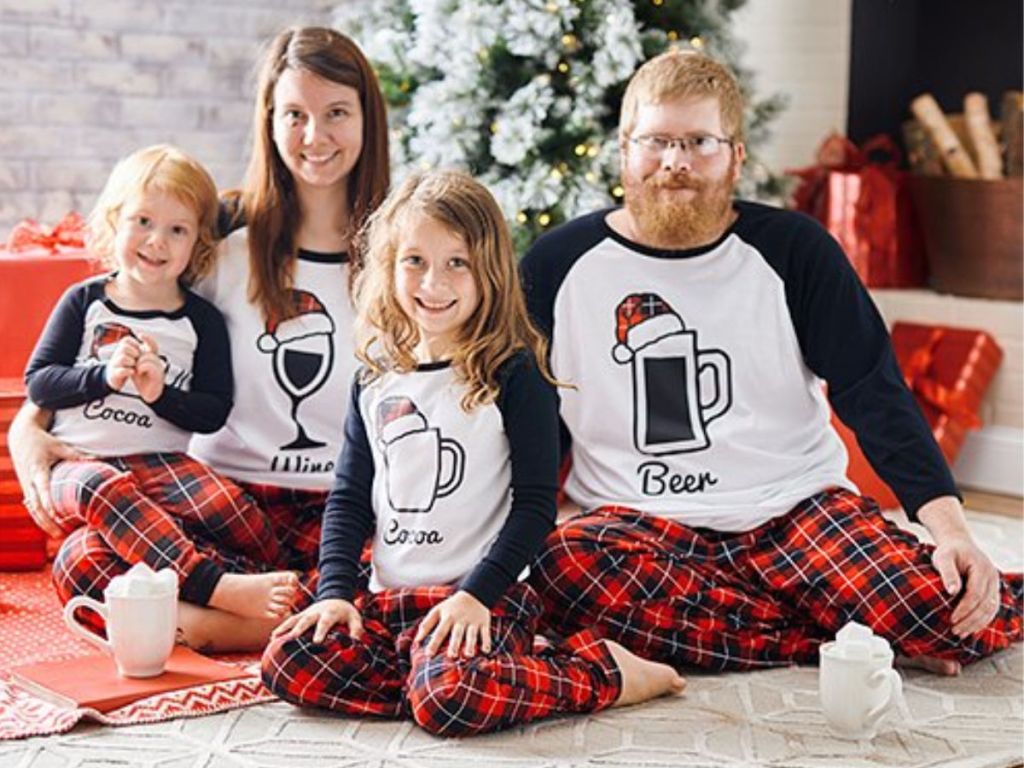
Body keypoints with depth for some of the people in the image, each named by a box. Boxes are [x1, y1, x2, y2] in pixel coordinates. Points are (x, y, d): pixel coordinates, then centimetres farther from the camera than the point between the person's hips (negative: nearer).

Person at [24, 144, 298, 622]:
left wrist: (162, 395, -15)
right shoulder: (84, 301, 9)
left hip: (158, 464, 1)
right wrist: (103, 376, -12)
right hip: (77, 464, -1)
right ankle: (217, 586, -51)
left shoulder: (201, 321, 8)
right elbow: (38, 383, 3)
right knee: (104, 489, -38)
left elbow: (214, 413, 2)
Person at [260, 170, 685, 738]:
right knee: (286, 662, -17)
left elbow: (536, 503, -7)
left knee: (448, 700, -32)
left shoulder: (513, 373, -5)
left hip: (483, 594, -5)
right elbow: (350, 497, 13)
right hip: (388, 595, 6)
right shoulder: (376, 378, 11)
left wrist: (477, 593, -16)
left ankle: (598, 671, -7)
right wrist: (335, 591, 0)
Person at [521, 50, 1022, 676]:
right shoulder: (557, 267, 4)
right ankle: (856, 639, -21)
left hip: (795, 506, -1)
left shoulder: (794, 251, 2)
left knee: (945, 611, -31)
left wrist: (951, 526, -13)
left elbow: (877, 397, -1)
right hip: (635, 521, 2)